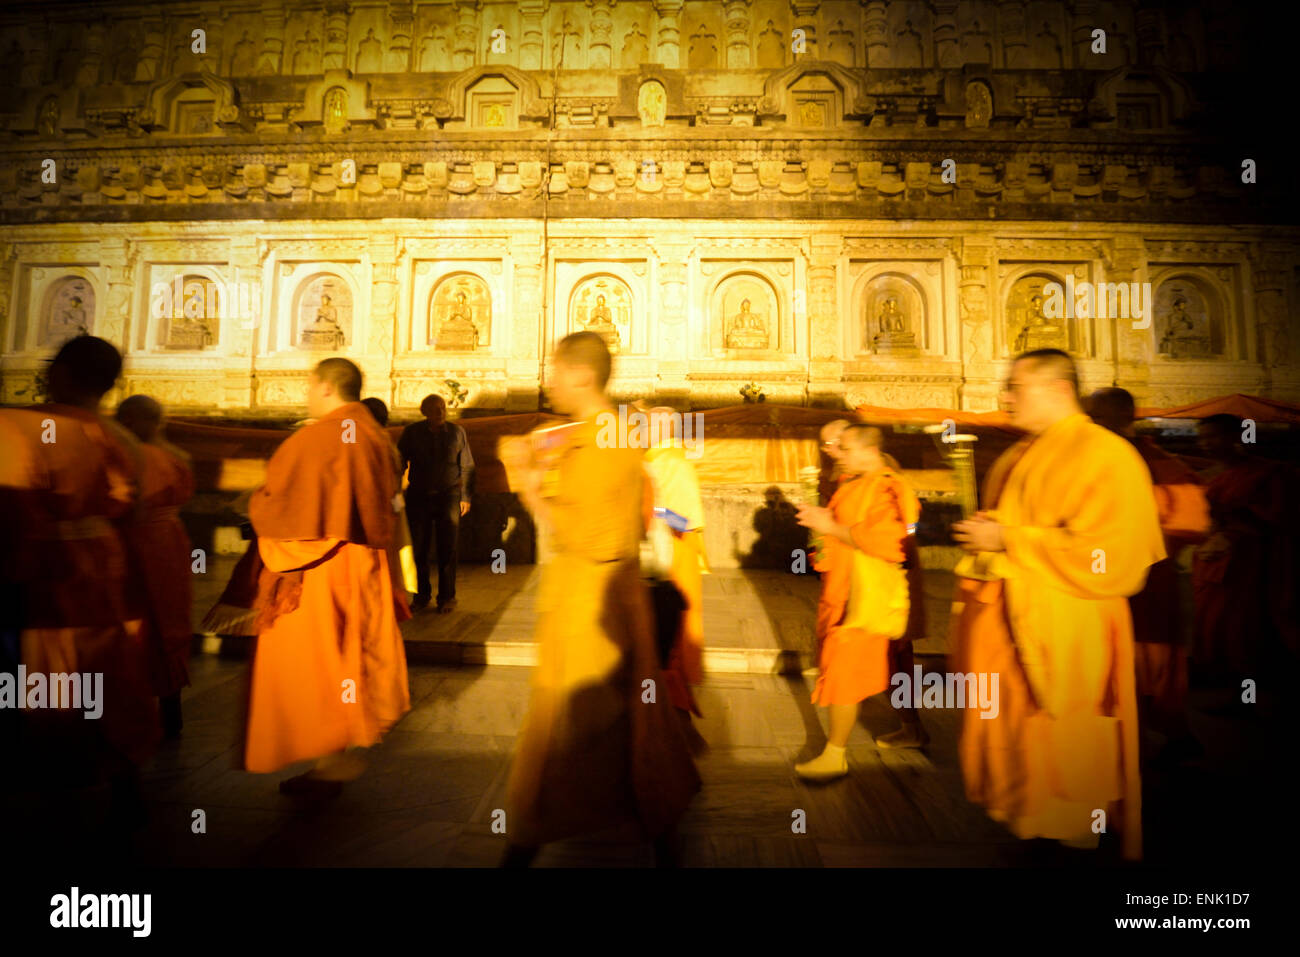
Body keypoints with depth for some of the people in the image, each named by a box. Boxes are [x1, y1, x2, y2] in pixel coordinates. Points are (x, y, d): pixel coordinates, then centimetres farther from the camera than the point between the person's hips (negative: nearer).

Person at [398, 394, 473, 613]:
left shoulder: (457, 432, 1)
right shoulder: (411, 432, 1)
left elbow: (466, 467, 6)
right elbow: (400, 463, 5)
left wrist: (465, 496, 5)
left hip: (449, 496, -1)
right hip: (418, 496, 1)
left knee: (447, 549, 0)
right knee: (418, 548, 3)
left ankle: (447, 597, 11)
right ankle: (421, 595, 19)